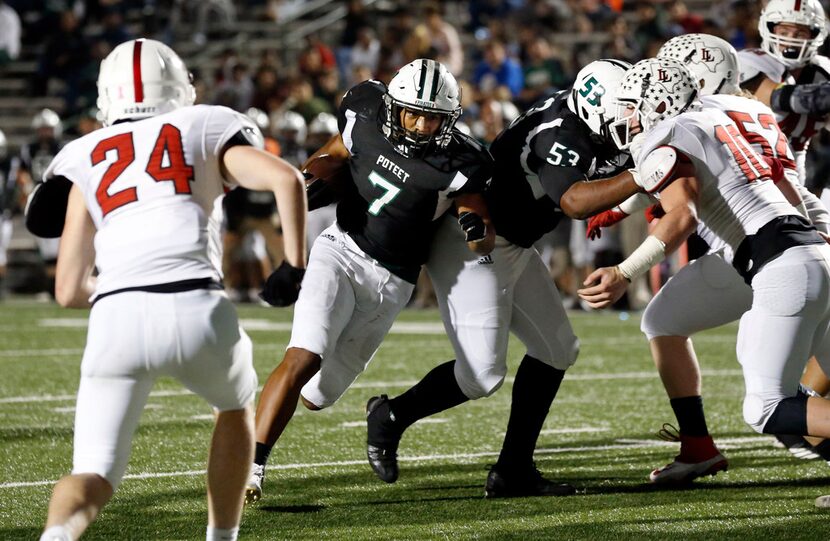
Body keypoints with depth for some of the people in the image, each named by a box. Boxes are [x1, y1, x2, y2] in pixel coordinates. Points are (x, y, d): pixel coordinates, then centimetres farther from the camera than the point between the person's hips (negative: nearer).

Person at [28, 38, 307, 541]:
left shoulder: (85, 157, 22)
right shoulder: (207, 130, 19)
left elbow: (70, 290, 19)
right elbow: (286, 179, 0)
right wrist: (296, 265, 12)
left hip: (117, 319, 1)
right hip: (197, 311, 0)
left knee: (94, 478, 6)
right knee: (236, 405, 32)